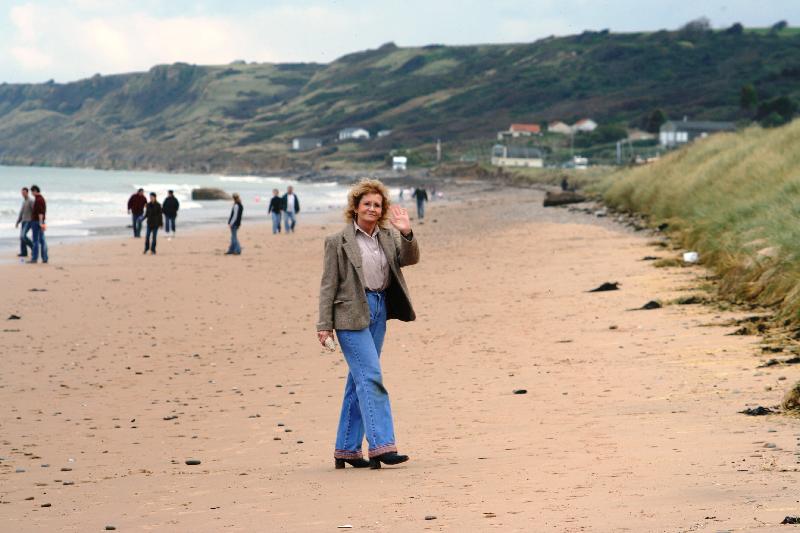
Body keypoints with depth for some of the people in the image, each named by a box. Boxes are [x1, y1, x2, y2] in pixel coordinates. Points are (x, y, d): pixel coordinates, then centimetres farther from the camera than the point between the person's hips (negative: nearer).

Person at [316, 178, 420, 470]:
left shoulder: (388, 237, 12)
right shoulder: (338, 241, -2)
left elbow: (410, 259, -2)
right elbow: (328, 285, -3)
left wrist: (407, 233, -19)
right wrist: (325, 325, -7)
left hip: (378, 311, 6)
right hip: (351, 313, -6)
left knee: (359, 380, 9)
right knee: (371, 377, -14)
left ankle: (346, 450, 15)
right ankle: (381, 446, -18)